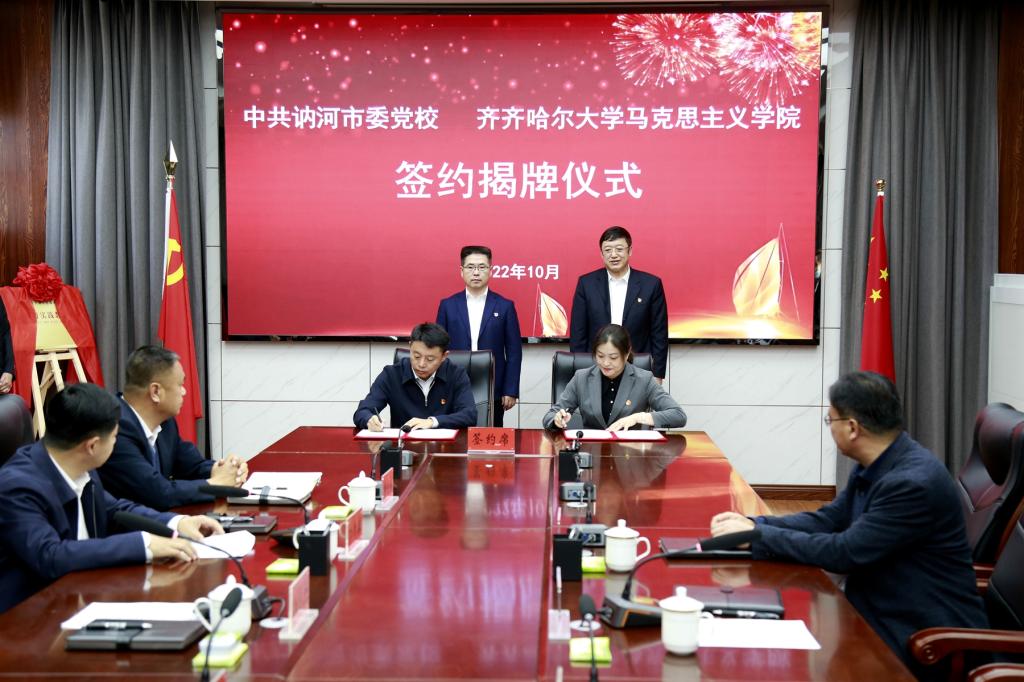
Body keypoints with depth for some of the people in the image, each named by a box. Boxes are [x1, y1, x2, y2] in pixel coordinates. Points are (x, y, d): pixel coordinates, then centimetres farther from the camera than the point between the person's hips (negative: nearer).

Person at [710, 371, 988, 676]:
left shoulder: (914, 482, -26)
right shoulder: (874, 467, 3)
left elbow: (845, 552, -24)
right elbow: (829, 520, 10)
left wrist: (758, 536, -17)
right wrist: (754, 524, -3)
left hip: (924, 638, -8)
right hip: (879, 616, 8)